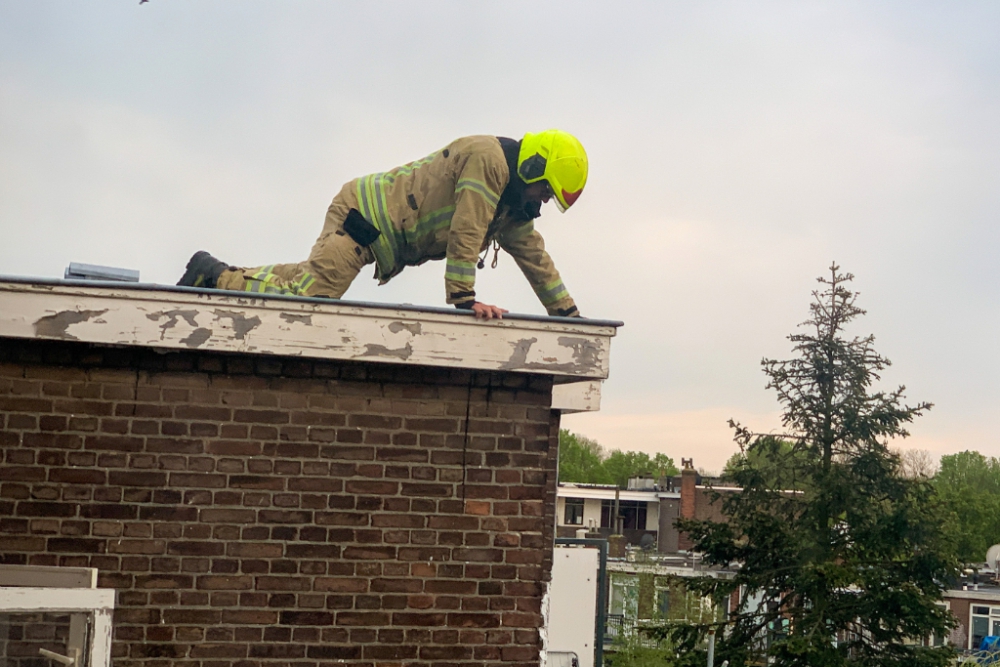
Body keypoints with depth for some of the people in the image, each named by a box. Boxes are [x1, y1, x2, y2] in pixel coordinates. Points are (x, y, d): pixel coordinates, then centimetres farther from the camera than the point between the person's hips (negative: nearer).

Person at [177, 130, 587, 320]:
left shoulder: (512, 201, 15)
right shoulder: (488, 159, -16)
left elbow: (533, 255, 19)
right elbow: (465, 233, -23)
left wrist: (567, 312, 16)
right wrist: (463, 298, -23)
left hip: (382, 236, 10)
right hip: (366, 215, -10)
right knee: (310, 296, -18)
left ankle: (227, 275, 14)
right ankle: (214, 275, -8)